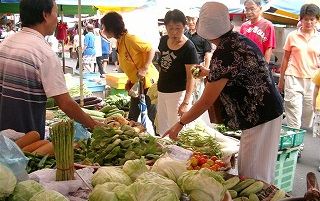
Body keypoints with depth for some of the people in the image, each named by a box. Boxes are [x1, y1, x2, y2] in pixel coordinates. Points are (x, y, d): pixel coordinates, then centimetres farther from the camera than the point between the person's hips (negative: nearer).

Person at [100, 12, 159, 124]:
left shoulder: (130, 39, -19)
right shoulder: (119, 42, 8)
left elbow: (151, 50, -16)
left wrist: (144, 69, -24)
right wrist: (130, 81, 6)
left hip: (148, 81, -9)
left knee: (153, 116, 0)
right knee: (132, 118, 15)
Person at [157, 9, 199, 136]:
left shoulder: (189, 48, -19)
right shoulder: (163, 40, 1)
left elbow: (191, 77, -20)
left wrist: (186, 103, -26)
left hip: (178, 93, -7)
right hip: (162, 91, 7)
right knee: (162, 129, 18)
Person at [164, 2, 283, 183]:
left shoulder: (224, 54, -22)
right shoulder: (240, 39, 5)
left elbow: (206, 102, -19)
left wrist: (180, 124, -8)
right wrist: (209, 73, 26)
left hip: (259, 118, -9)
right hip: (269, 110, 9)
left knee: (252, 177, 3)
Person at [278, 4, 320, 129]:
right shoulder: (292, 36, 3)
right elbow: (286, 58, 8)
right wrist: (281, 80, 8)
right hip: (293, 78, -2)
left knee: (308, 117, 8)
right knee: (294, 114, -7)